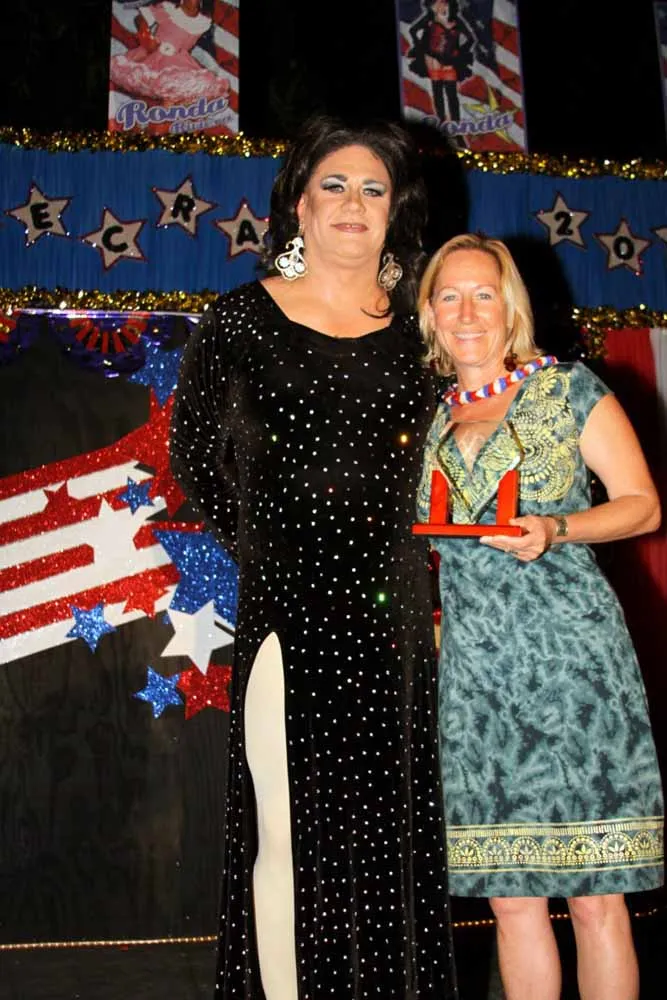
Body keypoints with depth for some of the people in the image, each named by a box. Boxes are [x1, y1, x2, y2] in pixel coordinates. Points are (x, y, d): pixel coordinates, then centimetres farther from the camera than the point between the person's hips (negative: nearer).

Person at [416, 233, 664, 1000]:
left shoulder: (569, 389, 3)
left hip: (568, 654, -3)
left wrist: (554, 531, -14)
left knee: (594, 895, 0)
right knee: (509, 896, 9)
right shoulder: (427, 419, 14)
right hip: (473, 669, 4)